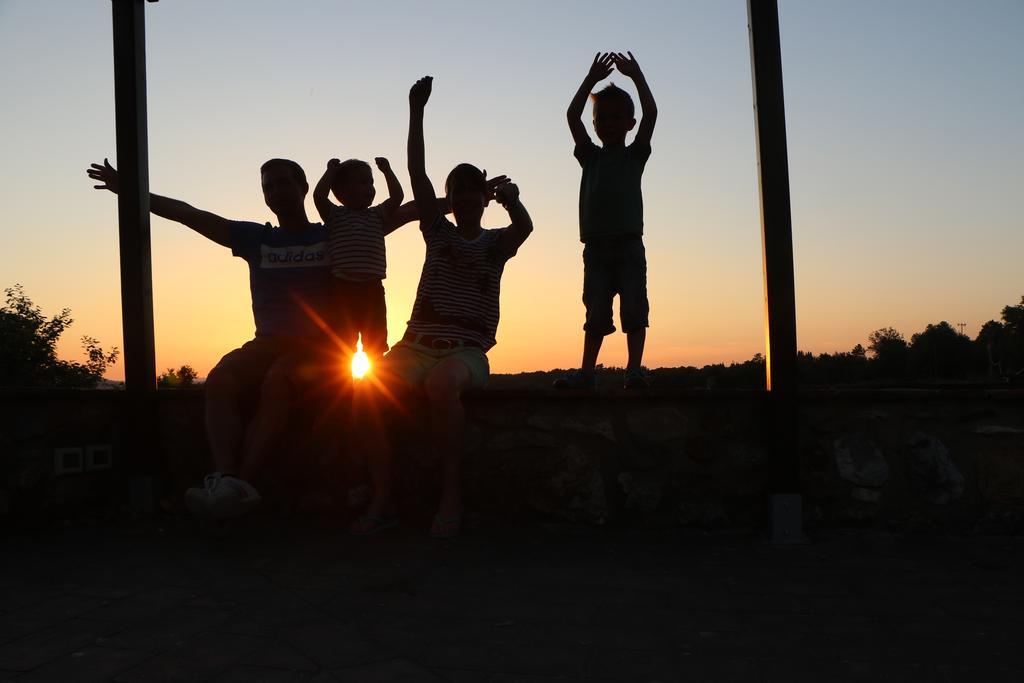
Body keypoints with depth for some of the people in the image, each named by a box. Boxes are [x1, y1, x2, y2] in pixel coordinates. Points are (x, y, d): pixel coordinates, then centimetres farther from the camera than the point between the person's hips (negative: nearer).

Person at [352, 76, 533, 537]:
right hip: (419, 343, 3)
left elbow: (525, 227, -14)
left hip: (467, 349, -3)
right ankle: (382, 498, -21)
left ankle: (451, 495, -26)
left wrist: (511, 201, -37)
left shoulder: (495, 243, 10)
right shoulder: (438, 233, 17)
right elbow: (417, 174, 9)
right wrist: (416, 111, 2)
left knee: (441, 383, -38)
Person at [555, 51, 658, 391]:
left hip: (629, 243, -1)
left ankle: (634, 369, -6)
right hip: (596, 245, 2)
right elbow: (572, 116, 7)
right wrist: (592, 78, 5)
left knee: (634, 309, -7)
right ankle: (586, 371, -2)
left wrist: (636, 75, 4)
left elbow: (651, 113, 0)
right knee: (596, 312, 1)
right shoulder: (590, 156, 16)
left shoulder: (635, 155, 12)